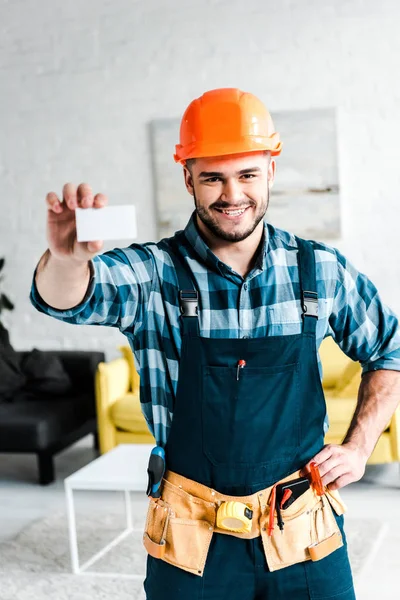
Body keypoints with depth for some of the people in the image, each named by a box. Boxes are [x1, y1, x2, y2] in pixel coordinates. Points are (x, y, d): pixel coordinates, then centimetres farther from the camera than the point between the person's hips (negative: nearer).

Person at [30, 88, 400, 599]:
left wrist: (359, 447, 2)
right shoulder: (156, 274, -9)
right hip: (192, 542, -1)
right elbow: (64, 298, -28)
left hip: (305, 535, 1)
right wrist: (65, 258, -50)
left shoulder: (320, 270, -2)